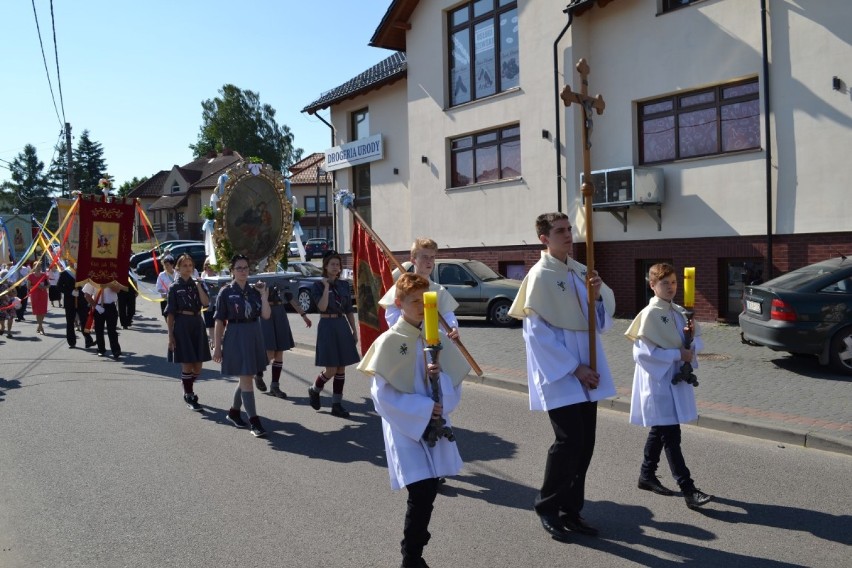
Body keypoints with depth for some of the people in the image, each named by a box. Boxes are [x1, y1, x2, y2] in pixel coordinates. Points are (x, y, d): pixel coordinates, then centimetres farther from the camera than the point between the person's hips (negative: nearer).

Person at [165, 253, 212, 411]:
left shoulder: (197, 284, 9)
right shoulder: (174, 287, -1)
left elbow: (206, 303, -7)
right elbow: (170, 313, -3)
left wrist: (198, 285, -12)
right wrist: (170, 335, -8)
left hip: (197, 324, 4)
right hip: (182, 325, -4)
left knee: (198, 366, 8)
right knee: (187, 364, -2)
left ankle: (187, 388, 34)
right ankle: (189, 397, 12)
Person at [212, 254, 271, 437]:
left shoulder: (254, 290, 7)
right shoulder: (226, 292, -5)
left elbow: (266, 315, -1)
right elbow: (219, 321, -5)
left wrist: (264, 296, -14)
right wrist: (217, 346, -7)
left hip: (254, 336, 5)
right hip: (235, 337, -5)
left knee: (247, 378, 14)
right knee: (246, 379, -7)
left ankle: (234, 412, 34)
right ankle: (254, 422, -4)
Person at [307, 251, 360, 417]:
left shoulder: (344, 285, 9)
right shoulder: (318, 285, -4)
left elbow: (349, 310, 12)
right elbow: (322, 307, -19)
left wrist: (354, 331, 10)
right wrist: (326, 286, -18)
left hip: (343, 326, 5)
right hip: (327, 326, -5)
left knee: (341, 368, 5)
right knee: (331, 369, -6)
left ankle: (337, 405, 13)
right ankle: (314, 390, 23)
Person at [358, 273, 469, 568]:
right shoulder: (389, 342, -11)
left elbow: (455, 382, 5)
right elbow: (382, 394, -13)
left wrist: (440, 376, -17)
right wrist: (424, 408, -16)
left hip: (435, 425, 5)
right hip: (405, 427, -5)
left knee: (428, 490, 11)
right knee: (422, 492, -13)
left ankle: (414, 540, 34)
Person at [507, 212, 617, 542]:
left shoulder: (581, 271, 10)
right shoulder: (540, 276, -12)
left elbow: (603, 318, 12)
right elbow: (538, 332, -14)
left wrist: (598, 295, -9)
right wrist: (573, 368, -14)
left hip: (587, 371, 7)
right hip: (558, 373, -7)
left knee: (585, 442, 9)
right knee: (569, 440, -9)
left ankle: (571, 509, 24)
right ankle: (547, 507, 12)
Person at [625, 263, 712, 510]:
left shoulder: (678, 312, 9)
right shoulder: (650, 314, -14)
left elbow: (697, 341, 14)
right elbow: (642, 351, -20)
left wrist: (692, 335, -9)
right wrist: (678, 354, -19)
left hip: (675, 378, 8)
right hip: (658, 380, -8)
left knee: (659, 431, 17)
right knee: (671, 435, -6)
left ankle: (647, 475, 31)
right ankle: (688, 489, -3)